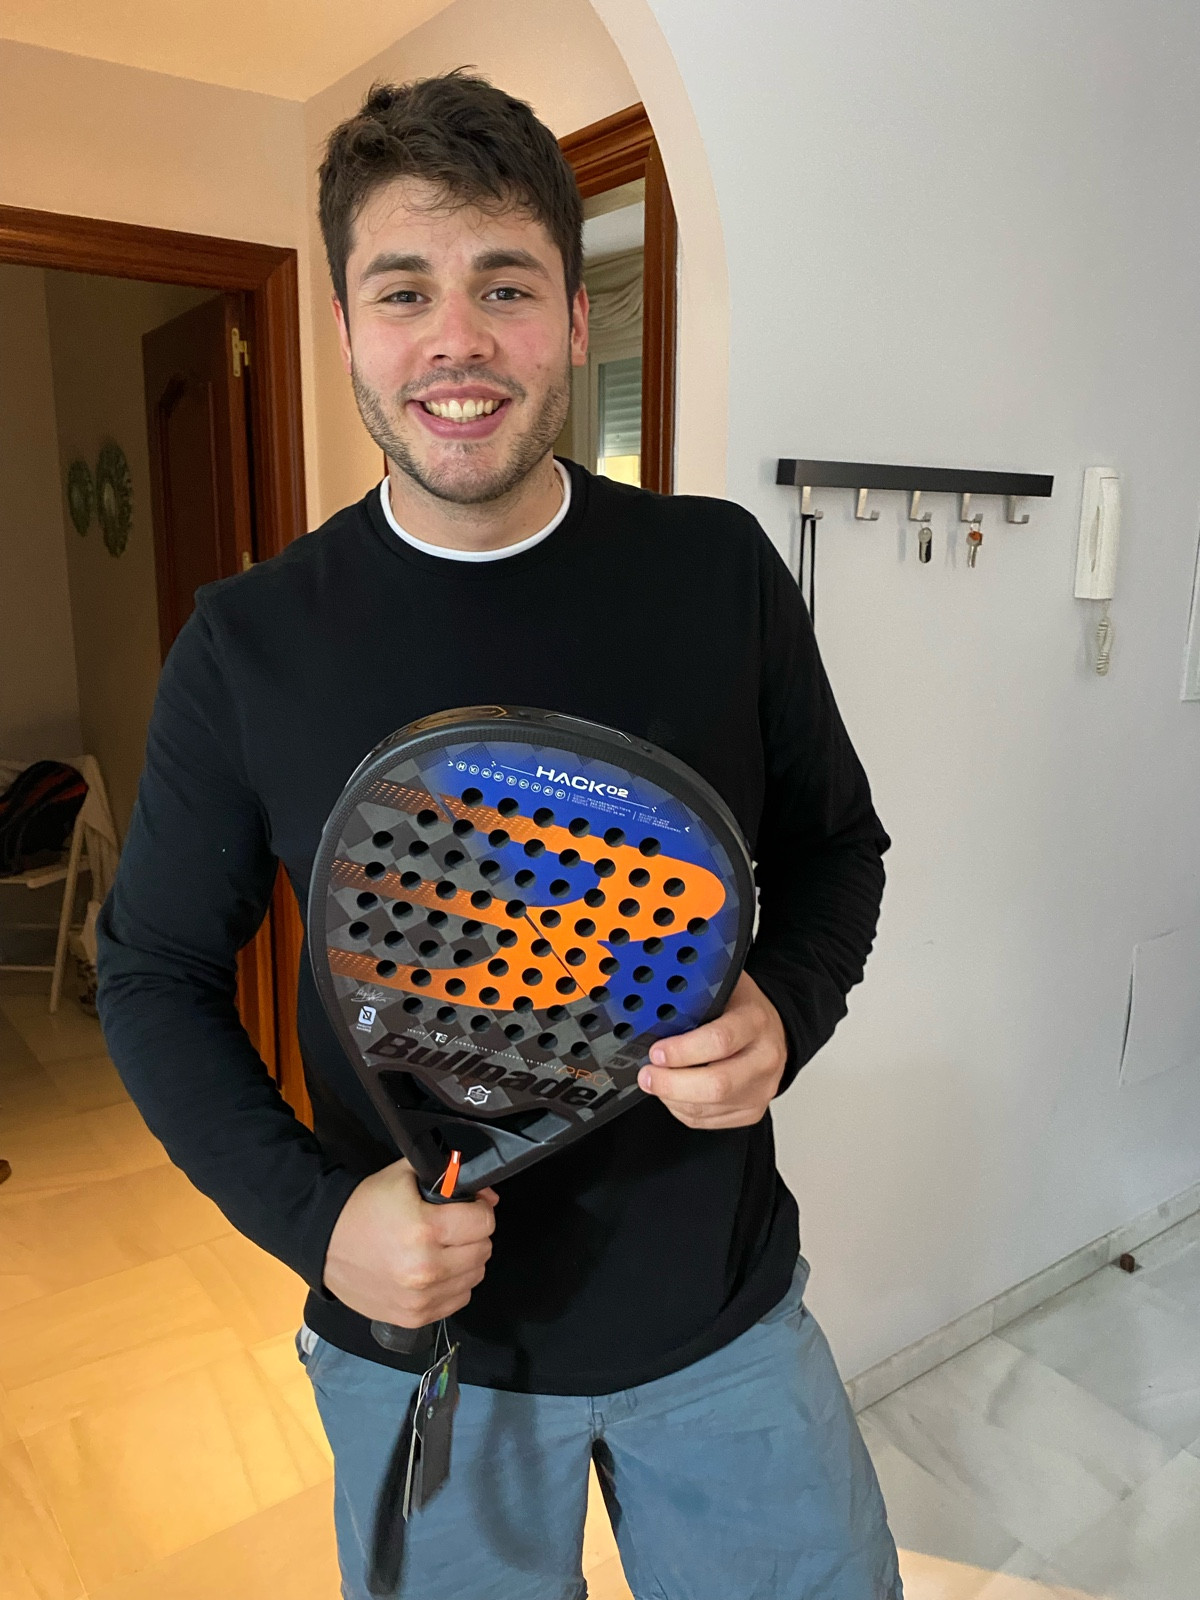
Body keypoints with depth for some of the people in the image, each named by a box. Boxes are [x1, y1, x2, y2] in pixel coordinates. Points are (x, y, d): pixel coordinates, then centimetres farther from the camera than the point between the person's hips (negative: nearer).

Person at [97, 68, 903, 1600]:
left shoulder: (720, 570, -9)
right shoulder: (247, 646, -11)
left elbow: (836, 844, 3)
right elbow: (155, 971, -2)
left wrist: (786, 1012, -18)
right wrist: (312, 1214, -16)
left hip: (723, 1305, 2)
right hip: (424, 1340, 0)